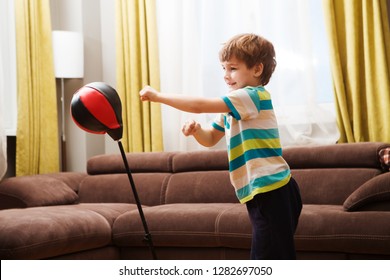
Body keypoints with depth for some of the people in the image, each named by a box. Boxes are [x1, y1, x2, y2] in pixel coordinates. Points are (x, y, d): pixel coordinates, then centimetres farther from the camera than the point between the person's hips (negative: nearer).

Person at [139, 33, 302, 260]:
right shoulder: (233, 109, 15)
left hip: (273, 192, -10)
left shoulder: (254, 96, -15)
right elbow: (211, 139, 23)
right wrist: (196, 129, 0)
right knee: (272, 258, 17)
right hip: (261, 193, 10)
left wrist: (158, 96, -11)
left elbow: (199, 105, -20)